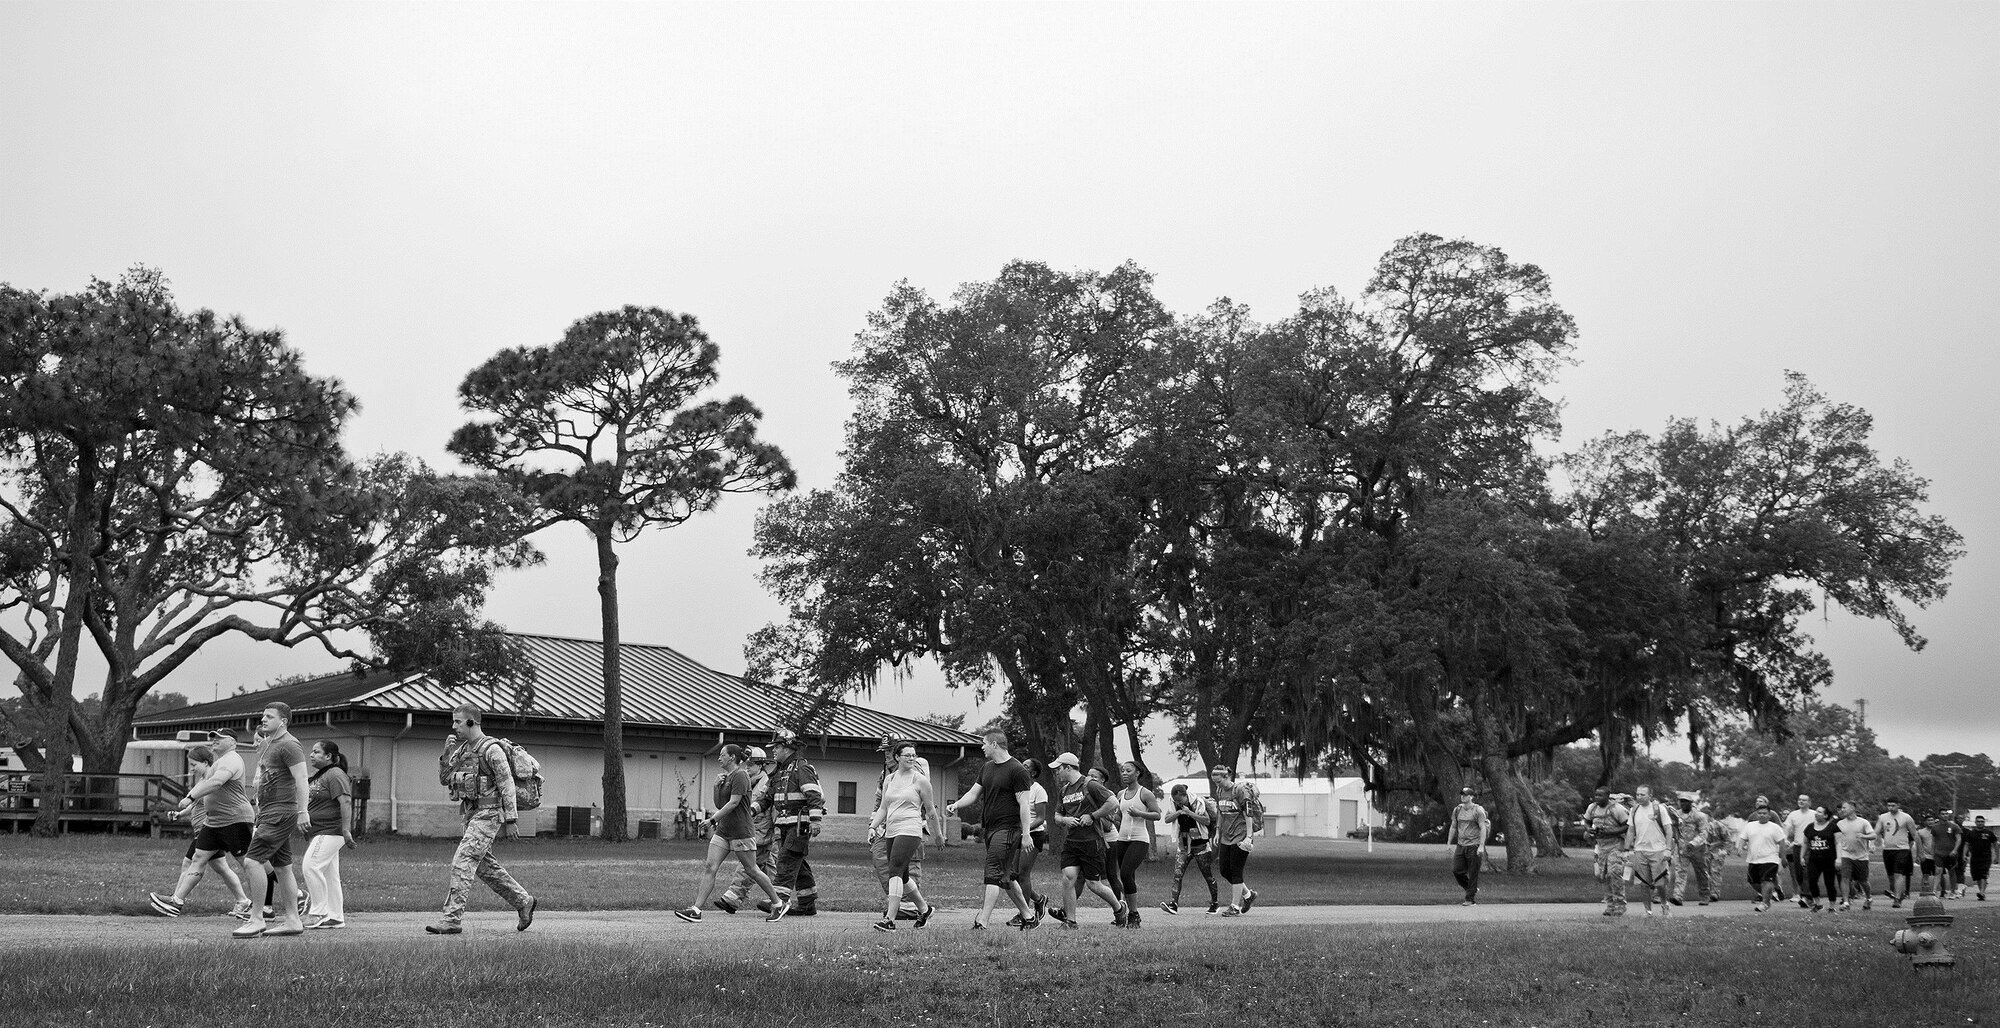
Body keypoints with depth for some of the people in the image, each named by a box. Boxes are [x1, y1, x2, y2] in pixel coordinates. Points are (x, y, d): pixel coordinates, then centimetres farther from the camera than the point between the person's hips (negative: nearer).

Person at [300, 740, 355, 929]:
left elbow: (345, 803, -21)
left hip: (330, 831, -10)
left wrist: (346, 830, -26)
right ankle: (336, 918, 11)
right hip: (318, 833, 10)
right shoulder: (318, 776, 21)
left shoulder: (335, 775, -12)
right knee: (329, 874, 9)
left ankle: (320, 912, -14)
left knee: (311, 866, -18)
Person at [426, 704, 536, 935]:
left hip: (487, 814, -9)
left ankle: (452, 919, -15)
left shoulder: (491, 749, -13)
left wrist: (511, 820, -17)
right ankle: (523, 902, 25)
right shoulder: (463, 749, 12)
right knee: (485, 866, 14)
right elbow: (444, 779, 15)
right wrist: (447, 753, -1)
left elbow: (507, 785, -14)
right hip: (471, 813, 9)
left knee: (462, 861, -15)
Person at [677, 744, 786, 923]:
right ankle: (696, 910, -8)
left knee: (752, 871, 0)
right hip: (723, 831, 9)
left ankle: (778, 904, 15)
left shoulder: (740, 775, -12)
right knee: (709, 867, -3)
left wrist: (713, 820, -19)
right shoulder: (726, 777, 16)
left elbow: (733, 802, -20)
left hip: (741, 832, -9)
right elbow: (719, 805, 17)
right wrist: (717, 786, 1)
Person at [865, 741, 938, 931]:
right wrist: (873, 826, 5)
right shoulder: (889, 780, 13)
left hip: (910, 830, -7)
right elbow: (883, 808, 18)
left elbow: (930, 809, 5)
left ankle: (890, 919, -21)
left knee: (895, 871, -18)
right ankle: (925, 909, 34)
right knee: (902, 876, 13)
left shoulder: (920, 780, -1)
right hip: (891, 831, 7)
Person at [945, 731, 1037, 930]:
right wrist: (957, 804, -2)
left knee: (994, 875, -12)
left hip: (1007, 829, -9)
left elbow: (1024, 804, -13)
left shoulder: (1017, 770, -11)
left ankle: (982, 923, -15)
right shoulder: (986, 769, 15)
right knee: (1005, 877, 13)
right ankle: (1029, 917, 23)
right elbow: (974, 793, 18)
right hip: (989, 828, 9)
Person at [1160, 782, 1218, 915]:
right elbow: (1167, 818, -6)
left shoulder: (1198, 803, -11)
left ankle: (1215, 903, 22)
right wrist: (1179, 812, -21)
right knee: (1177, 874, -11)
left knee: (1208, 876, 7)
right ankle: (1173, 903, -16)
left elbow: (1207, 821, -18)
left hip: (1200, 844, -4)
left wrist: (1190, 813, -26)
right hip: (1183, 845, 4)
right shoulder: (1174, 805, 1)